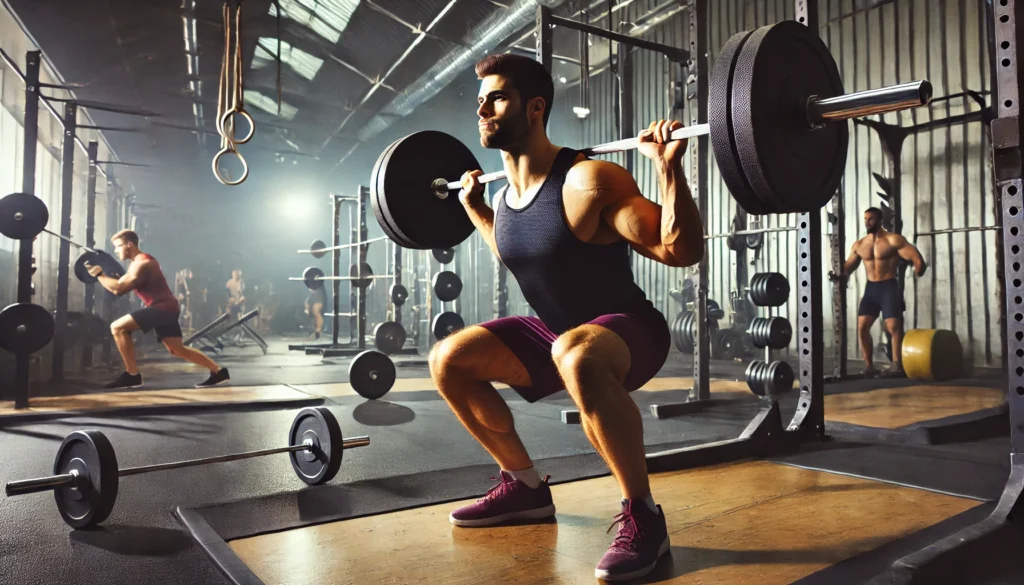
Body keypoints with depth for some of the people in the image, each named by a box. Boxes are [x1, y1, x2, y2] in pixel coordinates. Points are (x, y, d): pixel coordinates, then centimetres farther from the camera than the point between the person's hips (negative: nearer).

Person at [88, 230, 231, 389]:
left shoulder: (141, 264, -13)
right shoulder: (142, 261, 19)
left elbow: (118, 288, -19)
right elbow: (125, 285, 26)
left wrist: (99, 274, -9)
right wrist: (107, 275, 16)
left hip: (162, 307, -11)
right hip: (166, 308, 11)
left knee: (118, 327, -14)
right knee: (177, 350, 15)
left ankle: (132, 375, -10)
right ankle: (218, 372, 15)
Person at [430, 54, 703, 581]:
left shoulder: (587, 181, -23)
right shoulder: (505, 195, 1)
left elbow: (682, 250, -25)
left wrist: (669, 166, -34)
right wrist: (473, 208, 20)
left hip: (631, 332, -8)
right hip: (557, 333, 8)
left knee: (578, 356, -43)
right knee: (447, 359, 1)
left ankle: (642, 515, -20)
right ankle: (525, 486, 13)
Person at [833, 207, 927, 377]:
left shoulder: (893, 240, -7)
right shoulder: (859, 245, 10)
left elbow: (916, 257, -11)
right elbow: (849, 266, 15)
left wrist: (918, 270, -24)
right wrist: (839, 275, -3)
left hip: (889, 286, -5)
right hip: (870, 287, 5)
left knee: (894, 326, -13)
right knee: (862, 326, -3)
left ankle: (897, 366, -5)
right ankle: (869, 366, 5)